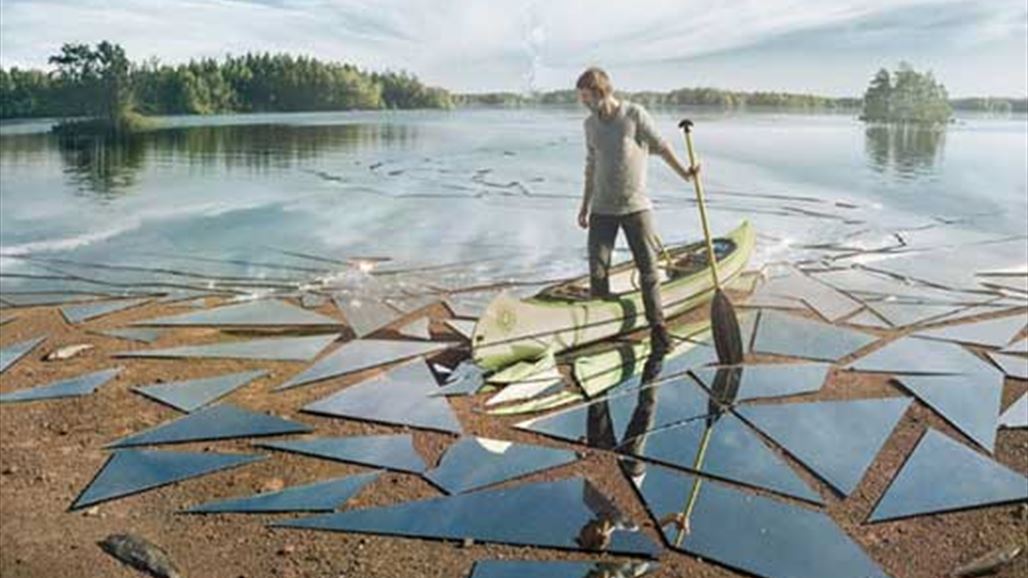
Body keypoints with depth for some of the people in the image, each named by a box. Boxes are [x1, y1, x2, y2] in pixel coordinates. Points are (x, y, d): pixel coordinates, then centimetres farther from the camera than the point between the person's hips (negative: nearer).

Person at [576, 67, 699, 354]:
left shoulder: (634, 114, -6)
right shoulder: (590, 124, 8)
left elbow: (660, 146, 2)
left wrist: (683, 173, -1)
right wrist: (585, 206, 17)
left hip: (636, 207, -3)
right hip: (602, 209, 4)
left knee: (648, 269, -1)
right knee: (597, 270, 0)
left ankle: (657, 325, 9)